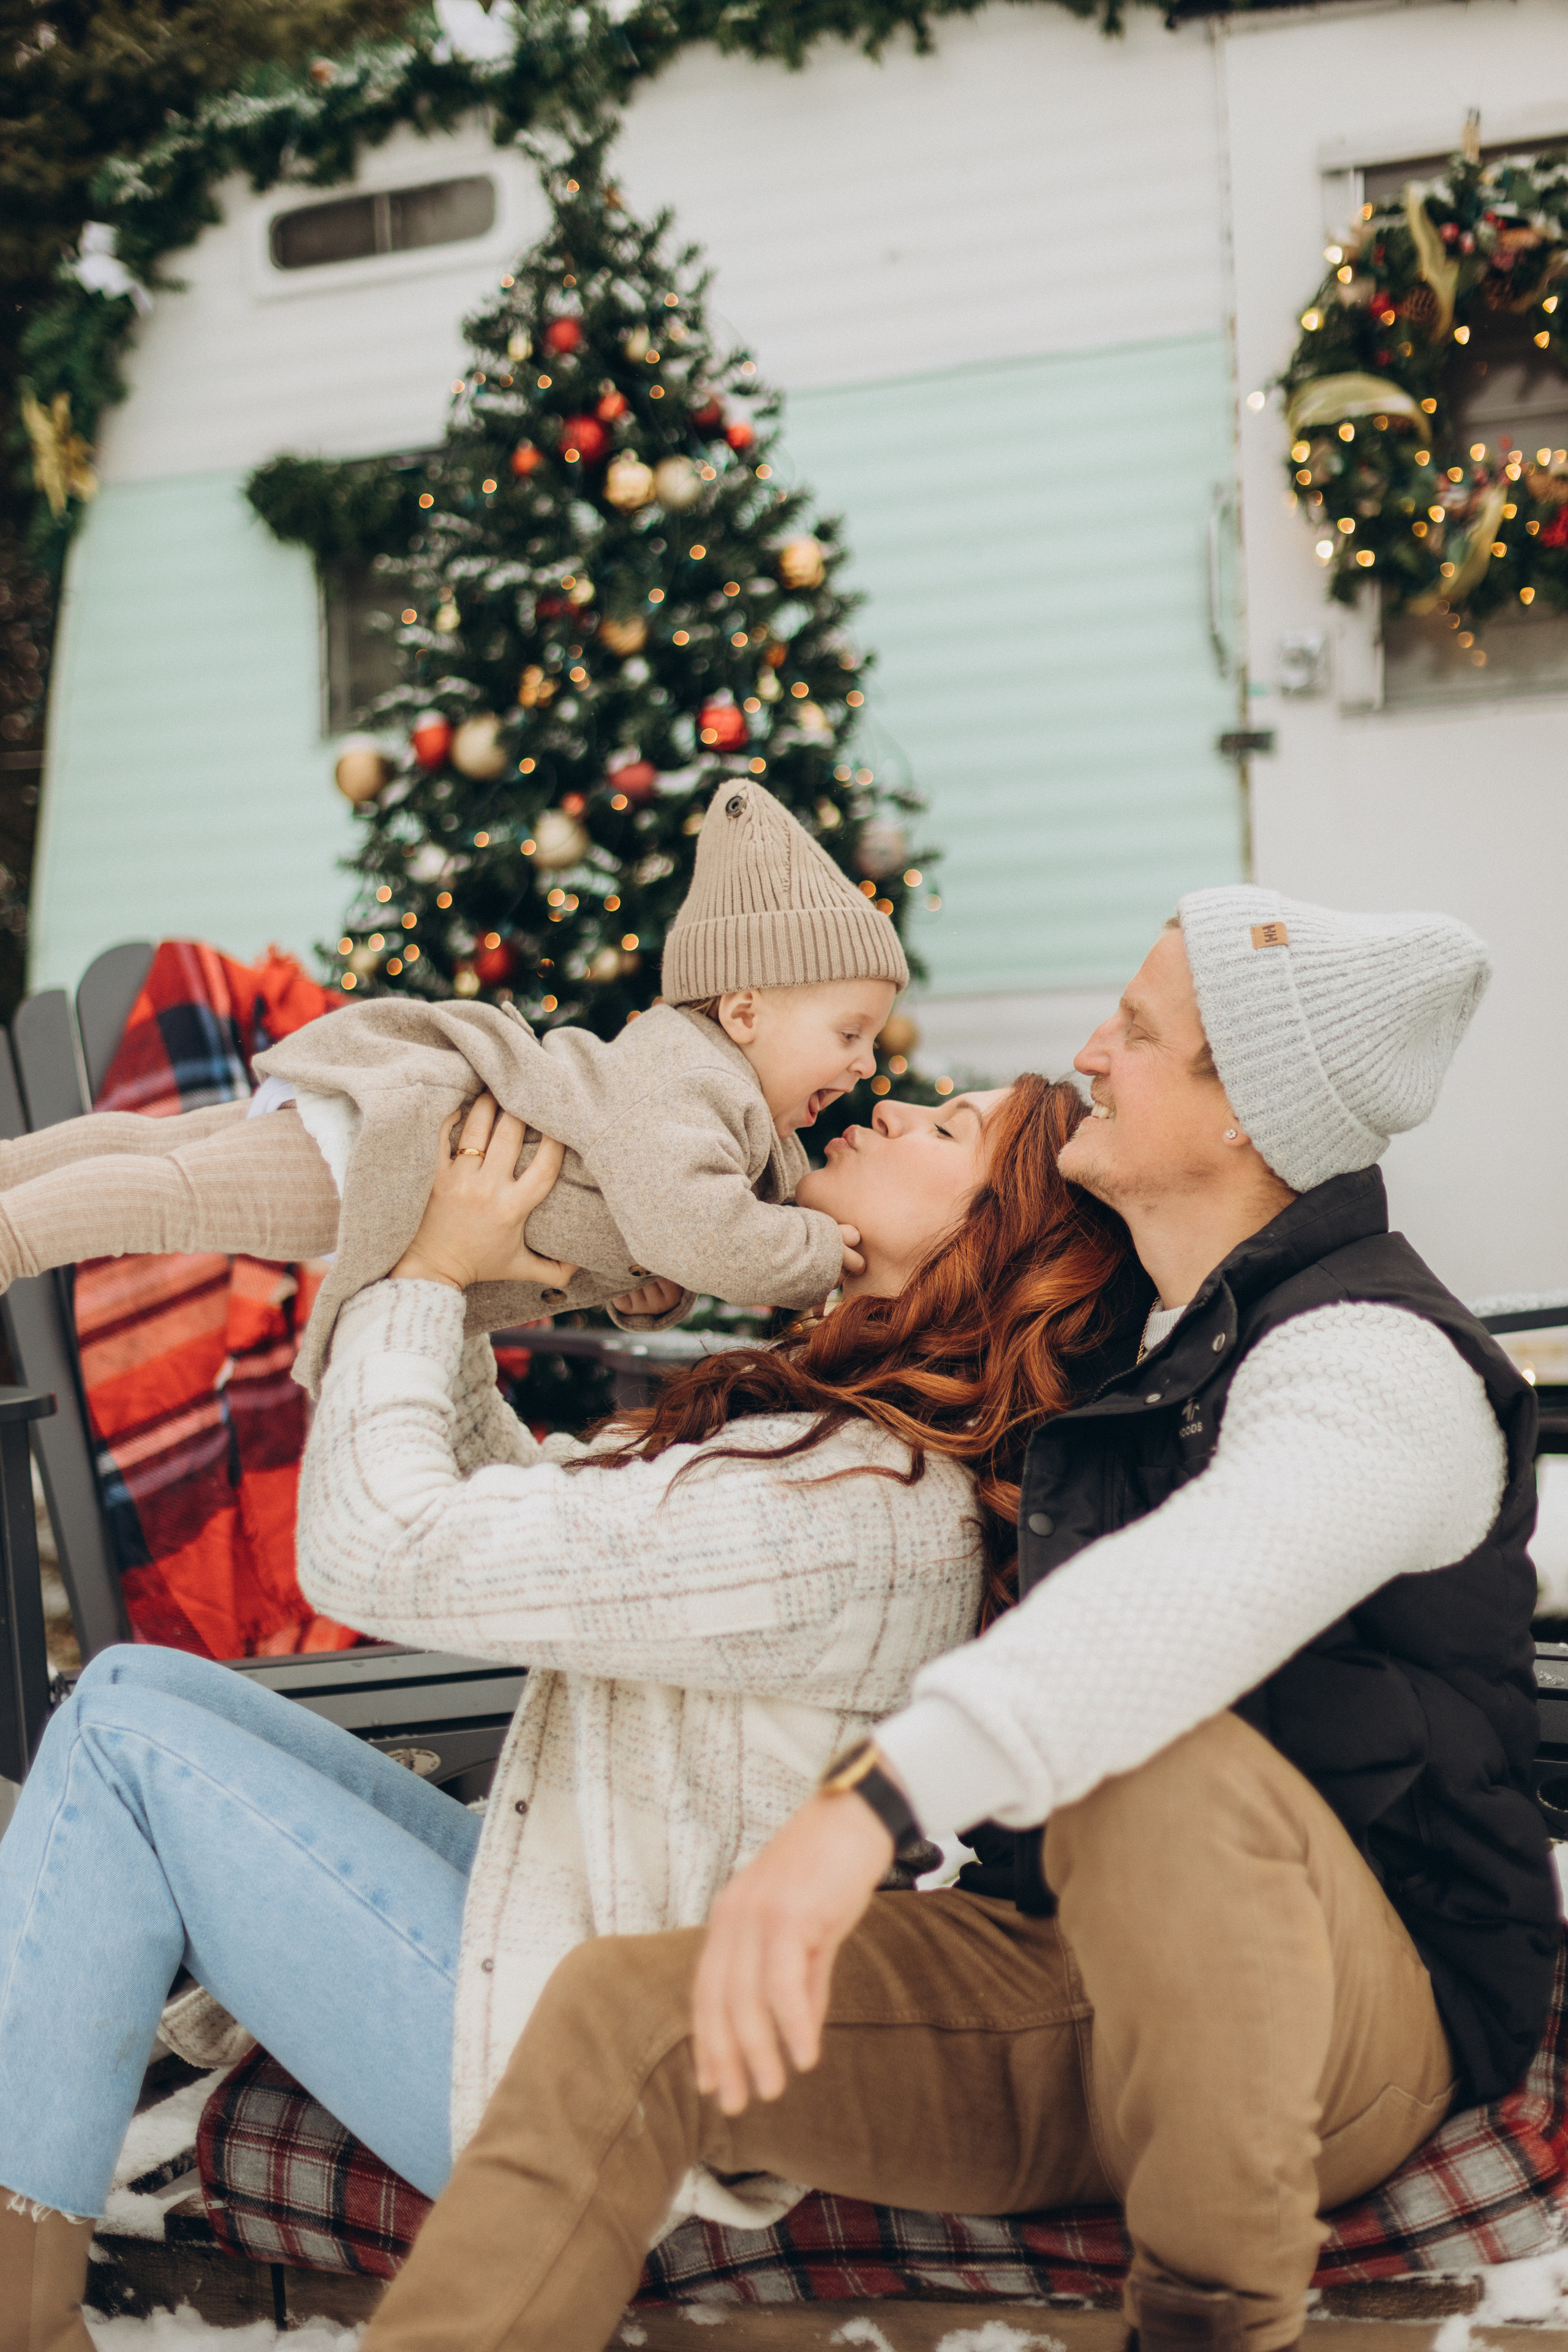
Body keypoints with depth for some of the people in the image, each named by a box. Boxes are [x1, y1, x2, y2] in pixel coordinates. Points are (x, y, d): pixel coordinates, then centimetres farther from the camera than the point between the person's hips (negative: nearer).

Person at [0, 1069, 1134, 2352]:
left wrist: (430, 1274, -11)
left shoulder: (849, 1502, -27)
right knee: (139, 1687, 7)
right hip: (561, 1926, 10)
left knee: (131, 1743, -6)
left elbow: (382, 1548, -24)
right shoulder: (830, 1431, 5)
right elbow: (514, 1494, 15)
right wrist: (445, 1285, 4)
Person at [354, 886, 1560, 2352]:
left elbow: (1210, 1586, -41)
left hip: (1358, 2022, -7)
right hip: (1062, 1971, 7)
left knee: (1164, 1753, -39)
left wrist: (870, 1800, -53)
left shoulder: (1378, 1363, -17)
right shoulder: (1117, 1323, 11)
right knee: (618, 2013, -15)